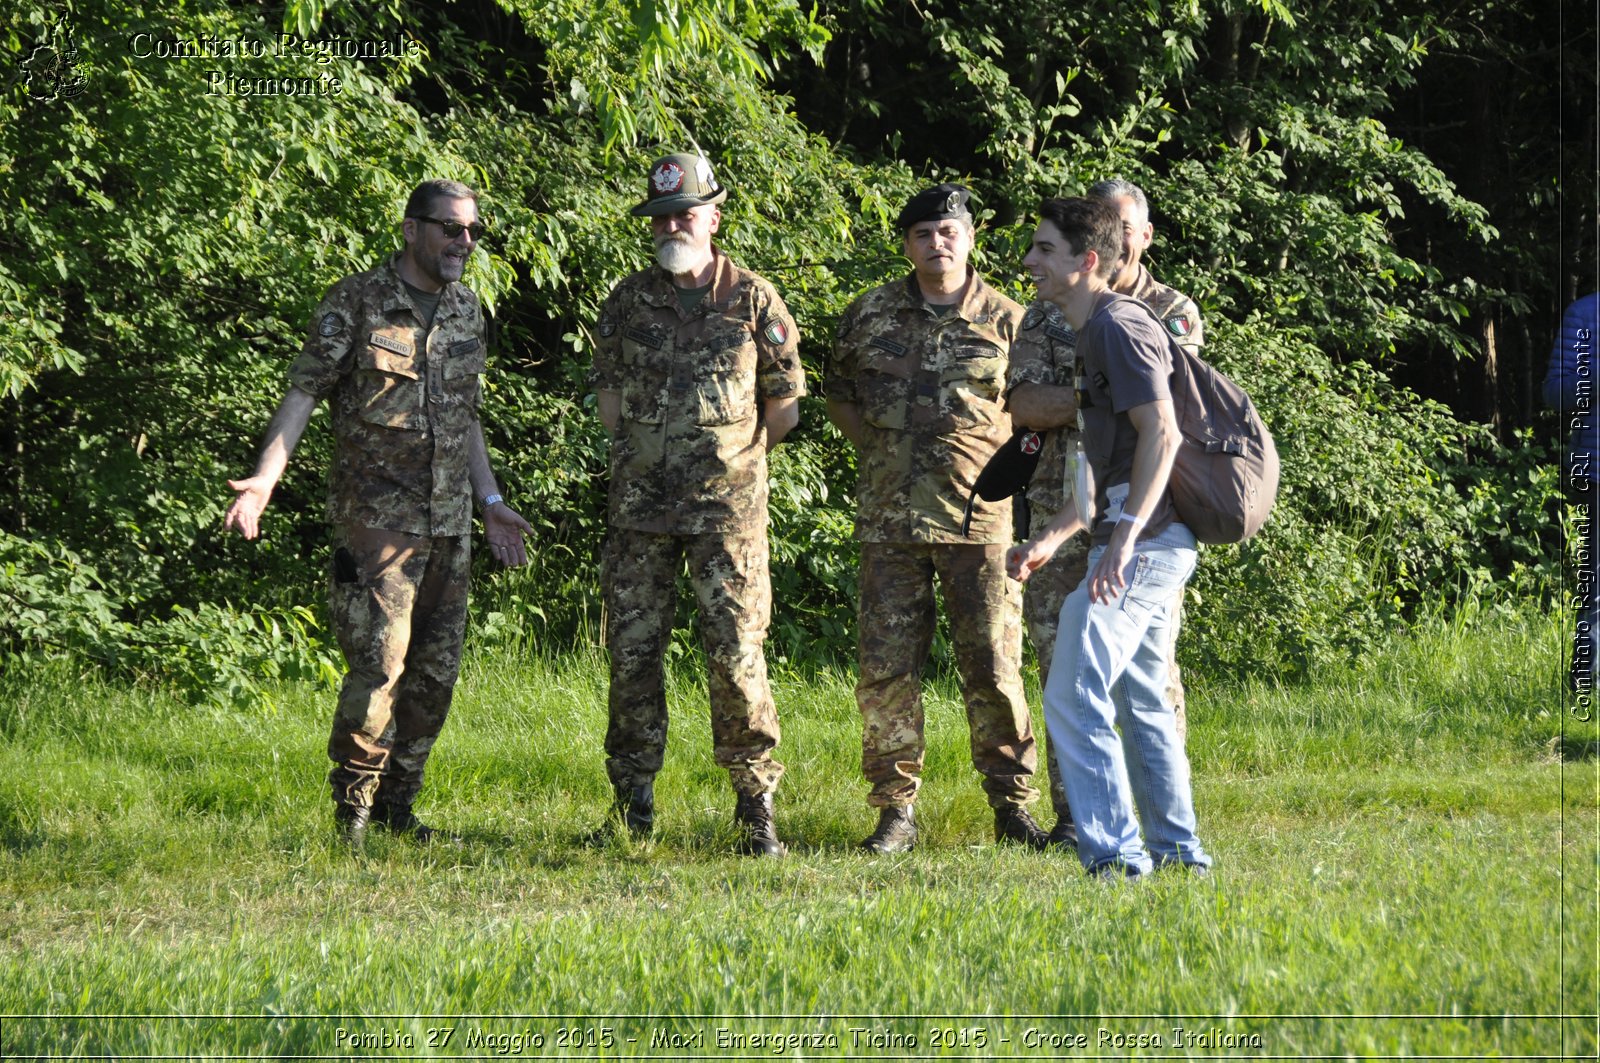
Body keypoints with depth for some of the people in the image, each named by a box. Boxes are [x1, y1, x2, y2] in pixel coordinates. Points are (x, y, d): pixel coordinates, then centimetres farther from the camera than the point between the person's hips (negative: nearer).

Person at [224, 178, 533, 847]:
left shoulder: (466, 311, 11)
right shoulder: (354, 304, -7)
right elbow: (301, 397, -9)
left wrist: (491, 503, 18)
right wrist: (262, 482, -20)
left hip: (448, 522, 6)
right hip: (376, 516, -6)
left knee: (436, 672, 7)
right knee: (378, 665, -13)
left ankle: (396, 807, 17)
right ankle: (353, 812, -2)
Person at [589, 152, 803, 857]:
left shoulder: (753, 300, 2)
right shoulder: (628, 302, 8)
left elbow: (786, 403, 8)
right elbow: (606, 389, 19)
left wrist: (731, 456, 5)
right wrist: (635, 455, 11)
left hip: (726, 507, -3)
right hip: (639, 506, 3)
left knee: (737, 654, -8)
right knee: (632, 653, 3)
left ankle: (757, 808, -2)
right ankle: (633, 803, 13)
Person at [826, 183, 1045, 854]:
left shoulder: (1006, 321, 4)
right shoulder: (871, 315, 8)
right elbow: (839, 389, 21)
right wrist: (876, 446, 9)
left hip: (980, 519, -2)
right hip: (889, 519, 2)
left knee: (993, 665, -2)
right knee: (886, 666, 0)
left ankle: (1012, 807, 6)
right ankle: (895, 810, 6)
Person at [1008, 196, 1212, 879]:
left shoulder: (1118, 327, -12)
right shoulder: (1096, 332, 20)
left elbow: (1161, 433, -24)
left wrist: (1125, 536, -30)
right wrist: (1051, 538, 22)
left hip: (1140, 544, -11)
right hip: (1154, 545, 11)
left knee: (1073, 699, -10)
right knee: (1140, 702, 17)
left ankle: (1113, 853, -11)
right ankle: (1177, 850, 21)